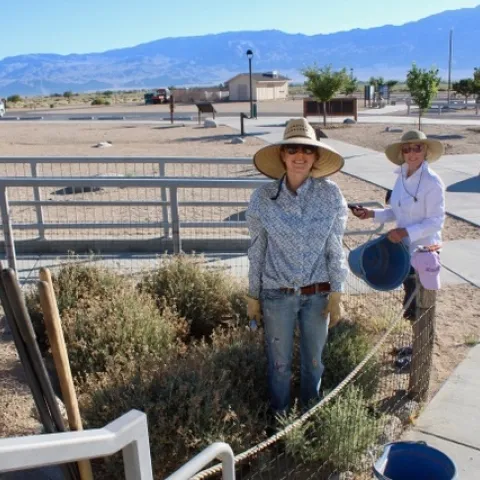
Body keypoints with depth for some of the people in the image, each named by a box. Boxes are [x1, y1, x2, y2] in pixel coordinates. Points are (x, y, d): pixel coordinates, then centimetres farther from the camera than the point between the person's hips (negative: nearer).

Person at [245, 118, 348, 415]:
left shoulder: (330, 194, -9)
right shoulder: (263, 198, -11)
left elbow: (335, 248, -2)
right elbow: (257, 251, -2)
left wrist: (336, 294, -2)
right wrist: (253, 296, 3)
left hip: (318, 294, 1)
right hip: (277, 295, -1)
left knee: (314, 360, 19)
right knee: (280, 363, 16)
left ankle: (311, 411, 46)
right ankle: (279, 416, 41)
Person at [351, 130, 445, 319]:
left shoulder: (432, 182, -19)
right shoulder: (402, 177, 2)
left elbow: (436, 222, -20)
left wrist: (405, 232, -27)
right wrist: (371, 214, -1)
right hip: (405, 247, 7)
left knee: (420, 306, 5)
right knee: (410, 298, 21)